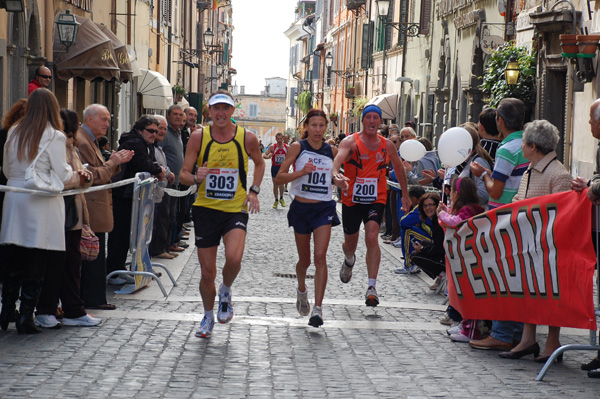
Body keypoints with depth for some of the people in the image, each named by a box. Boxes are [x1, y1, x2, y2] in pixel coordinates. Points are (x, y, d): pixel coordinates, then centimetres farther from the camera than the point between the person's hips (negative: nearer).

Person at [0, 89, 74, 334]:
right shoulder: (54, 137, -9)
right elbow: (62, 176, -9)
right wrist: (72, 171, 11)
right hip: (41, 203, -5)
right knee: (35, 267, 0)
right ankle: (25, 317, 2)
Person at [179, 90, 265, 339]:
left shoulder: (247, 138, -2)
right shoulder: (199, 137, -3)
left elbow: (259, 163, 18)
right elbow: (184, 173, -1)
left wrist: (254, 190, 5)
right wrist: (196, 178, -24)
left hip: (236, 209, -1)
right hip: (206, 209, 1)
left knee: (234, 259, -25)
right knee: (207, 272, 4)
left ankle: (225, 292, 8)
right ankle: (208, 316, 30)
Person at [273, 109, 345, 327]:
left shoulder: (332, 151, 4)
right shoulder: (298, 147, -4)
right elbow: (279, 178, -8)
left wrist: (342, 182, 3)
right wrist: (301, 172, -21)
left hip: (324, 208, 0)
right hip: (301, 207, 0)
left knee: (320, 256, -15)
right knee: (304, 259, 12)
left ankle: (318, 308, -15)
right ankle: (302, 290, 45)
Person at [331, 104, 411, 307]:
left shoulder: (387, 145, 3)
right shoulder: (350, 142, -8)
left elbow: (399, 168, 18)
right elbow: (338, 158, -28)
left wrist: (405, 194, 20)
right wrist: (335, 174, -50)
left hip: (376, 200, 0)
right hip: (351, 199, 0)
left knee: (372, 237, -20)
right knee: (350, 242, 15)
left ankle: (372, 287, -20)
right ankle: (349, 261, 54)